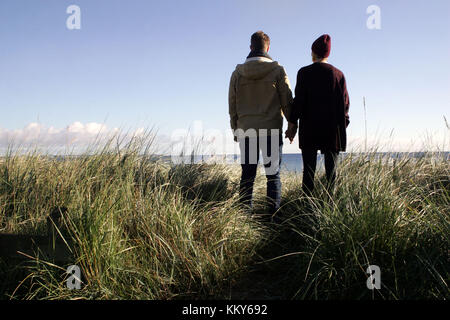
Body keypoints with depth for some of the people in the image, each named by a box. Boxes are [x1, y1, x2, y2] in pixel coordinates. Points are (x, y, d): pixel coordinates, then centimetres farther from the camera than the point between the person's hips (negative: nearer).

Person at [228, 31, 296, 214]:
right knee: (273, 173, 3)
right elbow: (287, 101, -1)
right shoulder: (277, 70, -2)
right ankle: (274, 213, 2)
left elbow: (232, 105, 9)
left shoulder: (238, 72, 5)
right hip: (271, 130, -2)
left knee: (247, 175, 7)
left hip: (246, 130, 2)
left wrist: (235, 130, 17)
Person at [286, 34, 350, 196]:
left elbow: (299, 99, -4)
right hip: (333, 128, 2)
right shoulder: (338, 74, 7)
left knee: (309, 170, 1)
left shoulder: (304, 72, 0)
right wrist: (343, 125, 13)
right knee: (331, 169, 4)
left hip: (309, 128, -1)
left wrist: (292, 123, 1)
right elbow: (345, 102, 6)